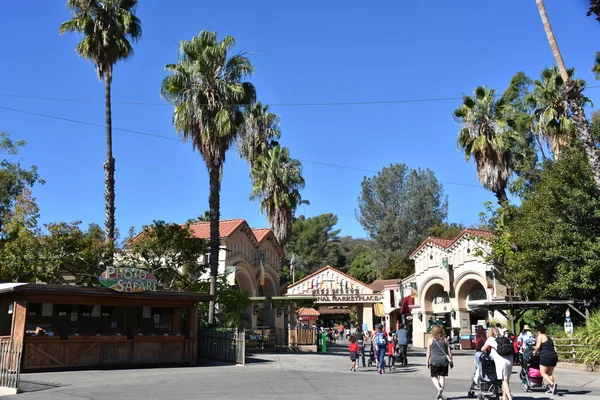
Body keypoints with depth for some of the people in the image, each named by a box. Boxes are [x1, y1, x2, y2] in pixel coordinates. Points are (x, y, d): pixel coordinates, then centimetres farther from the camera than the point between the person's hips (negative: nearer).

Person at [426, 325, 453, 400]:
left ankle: (439, 388, -16)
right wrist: (451, 361, 13)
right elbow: (449, 351, 5)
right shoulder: (445, 340, 5)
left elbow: (428, 352, 1)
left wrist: (427, 361, 9)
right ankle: (440, 394, 8)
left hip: (434, 361, -2)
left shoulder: (431, 340, -1)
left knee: (434, 376, 9)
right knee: (442, 376, 8)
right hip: (444, 360, 2)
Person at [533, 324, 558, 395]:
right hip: (554, 356, 8)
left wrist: (535, 351, 6)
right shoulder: (549, 337, 20)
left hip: (546, 357, -8)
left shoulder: (540, 336, -3)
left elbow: (538, 347, -13)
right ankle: (551, 389, 10)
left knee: (543, 373, -1)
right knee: (550, 373, 14)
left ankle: (553, 384, -21)